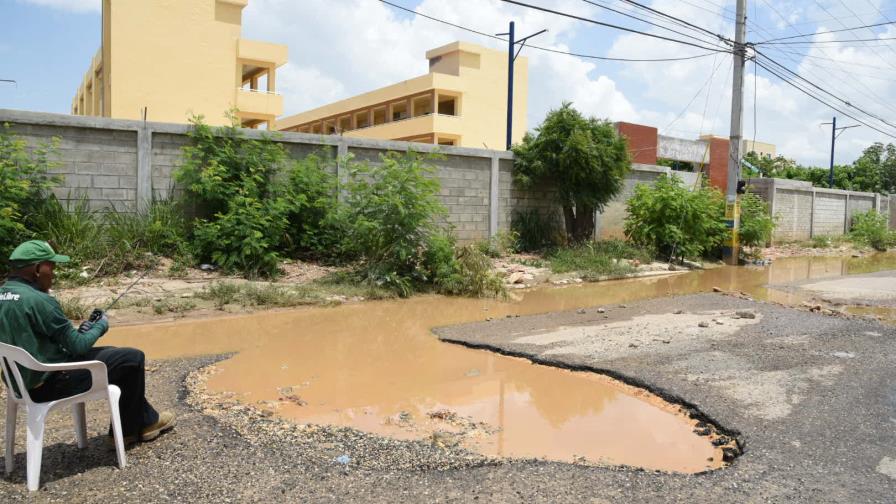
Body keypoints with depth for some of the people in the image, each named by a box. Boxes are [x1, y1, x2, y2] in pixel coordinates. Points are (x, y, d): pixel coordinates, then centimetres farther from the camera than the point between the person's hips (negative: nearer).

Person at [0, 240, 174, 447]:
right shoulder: (38, 300, -25)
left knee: (117, 355, 21)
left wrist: (77, 331, 5)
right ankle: (129, 430, 17)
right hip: (48, 383, -10)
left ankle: (145, 421, 24)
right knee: (133, 358, -2)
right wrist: (101, 326, 1)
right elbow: (77, 346, -18)